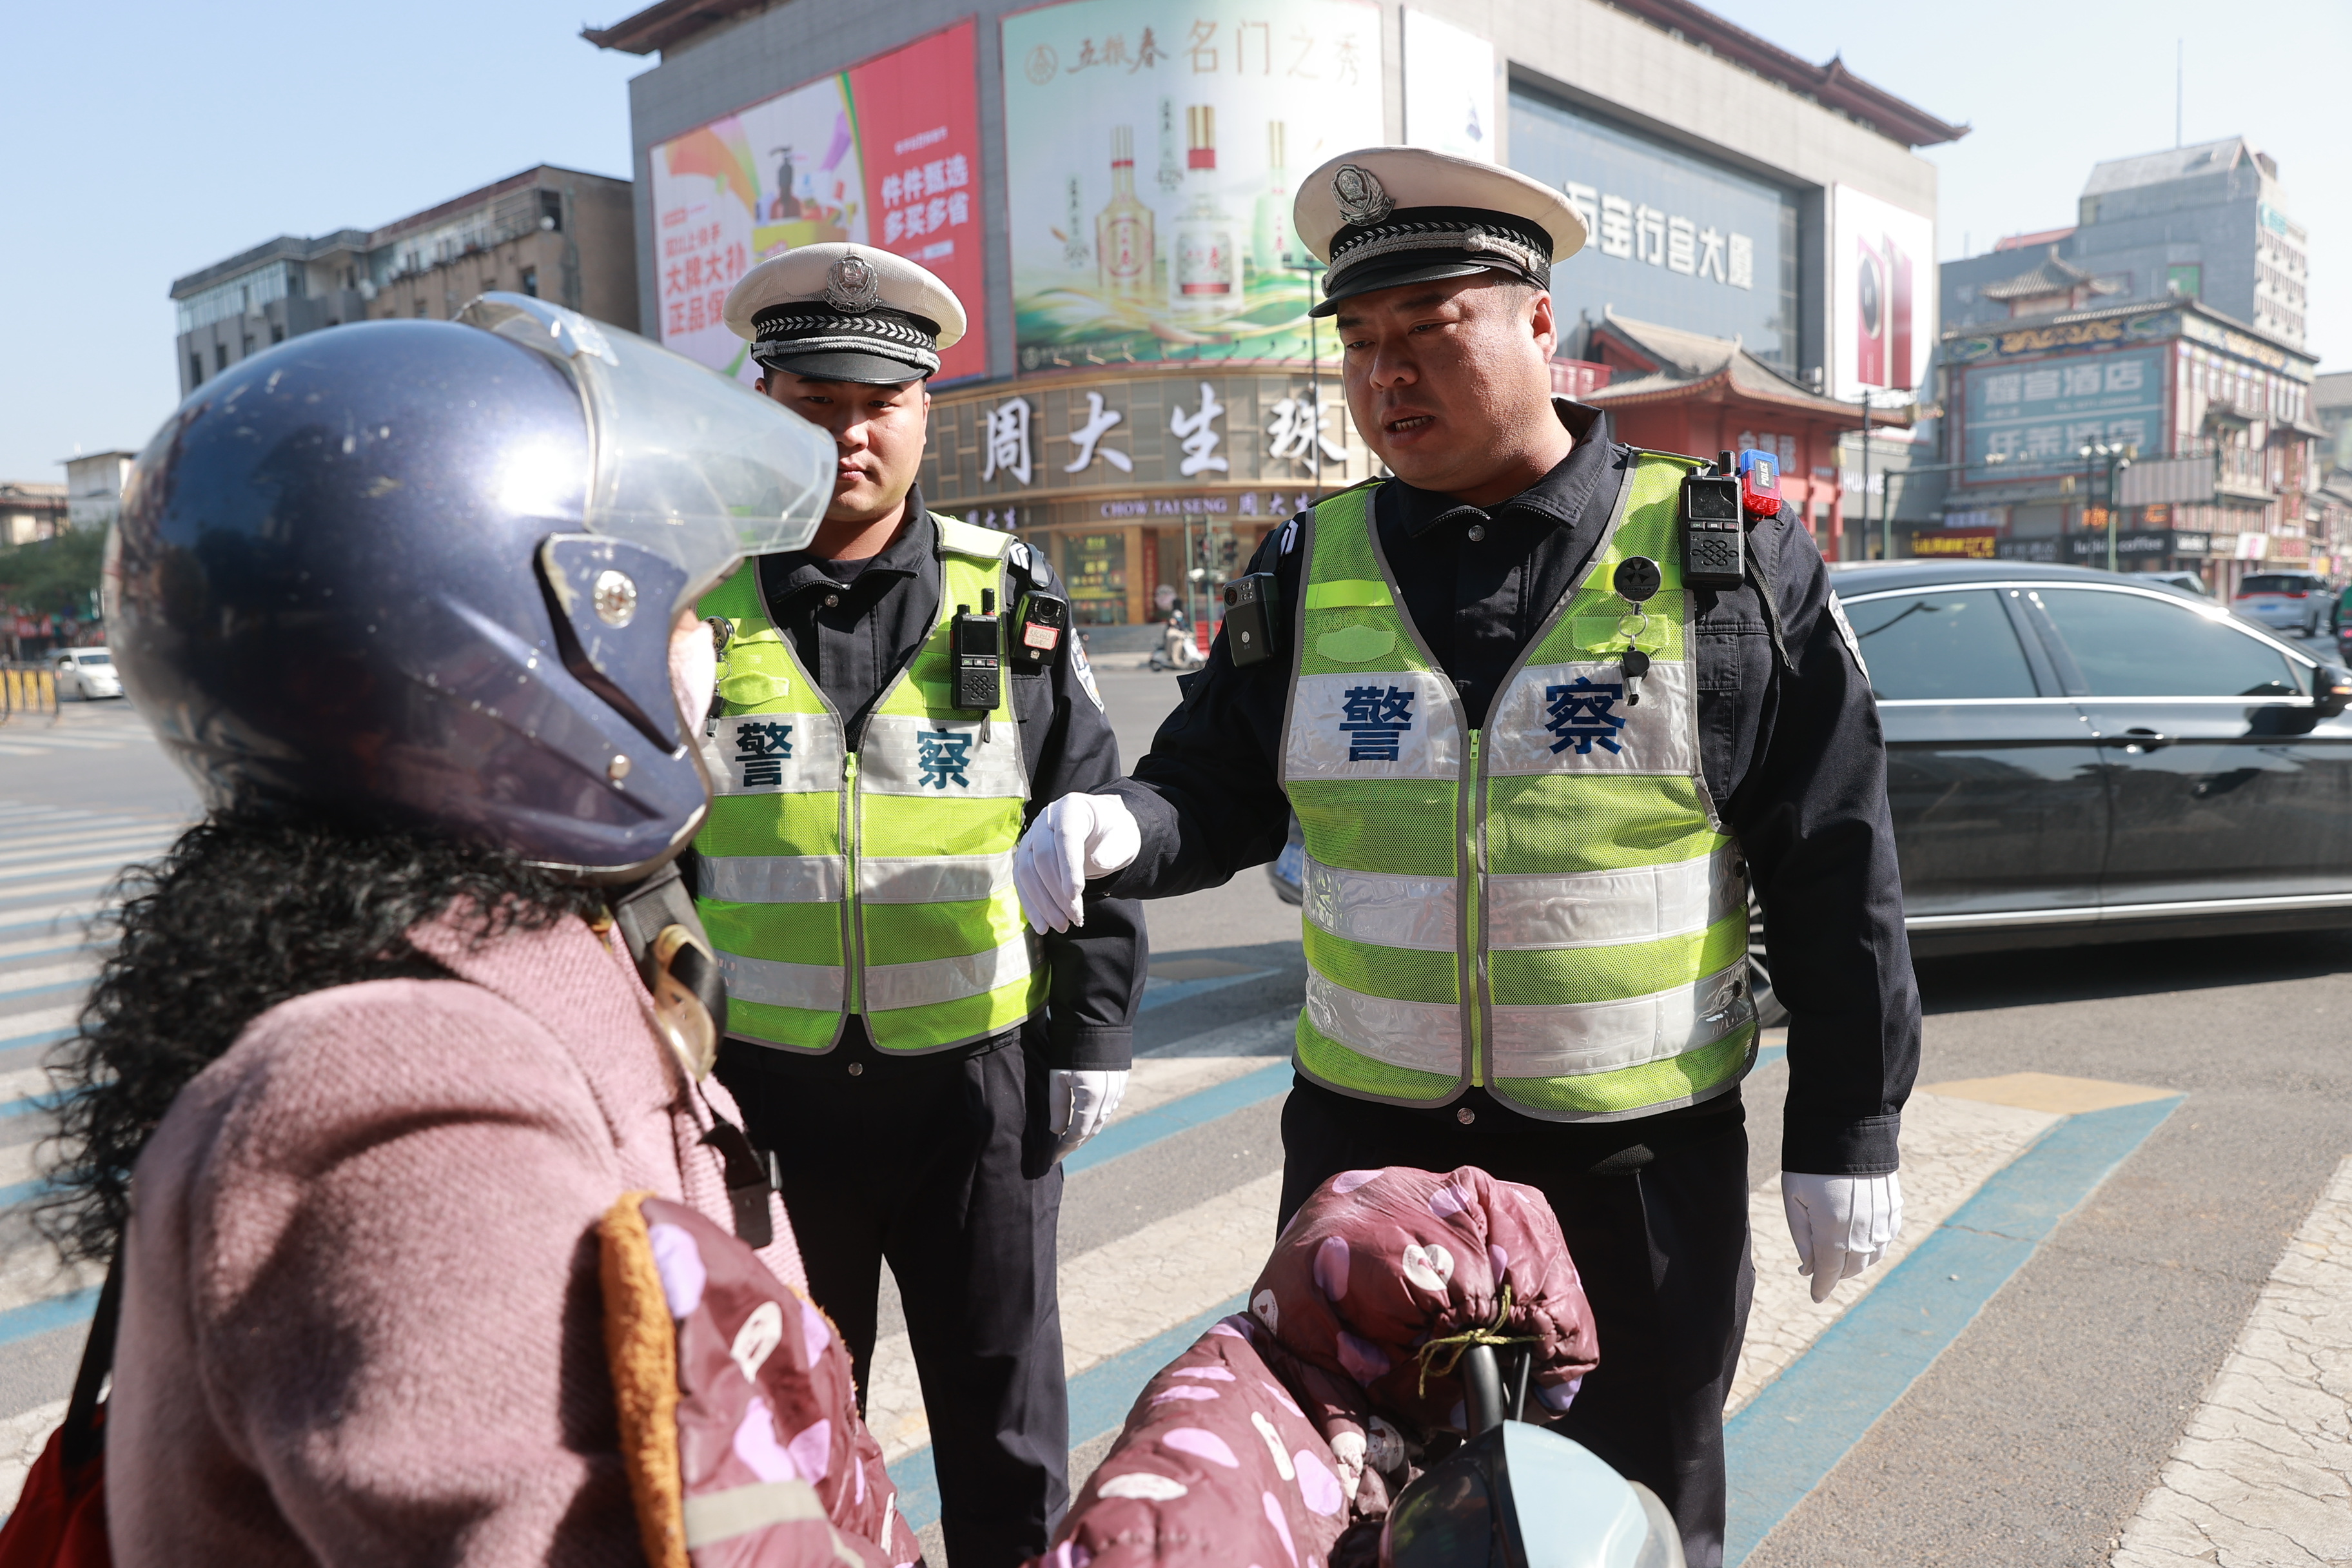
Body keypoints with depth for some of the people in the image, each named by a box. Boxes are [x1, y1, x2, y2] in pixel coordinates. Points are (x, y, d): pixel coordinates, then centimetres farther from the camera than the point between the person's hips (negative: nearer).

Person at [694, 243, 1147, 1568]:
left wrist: (1094, 1031, -1)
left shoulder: (1010, 601, -1)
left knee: (1006, 1424, 15)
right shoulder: (695, 602, 0)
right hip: (765, 1086, 1)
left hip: (979, 1080, 0)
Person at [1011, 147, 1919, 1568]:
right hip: (1367, 1144, 3)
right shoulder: (1315, 568, 2)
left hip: (1639, 1165, -2)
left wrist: (1847, 1133, -2)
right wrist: (1123, 828, -18)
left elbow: (1834, 867, -3)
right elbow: (1221, 789, 6)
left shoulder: (1724, 555, -6)